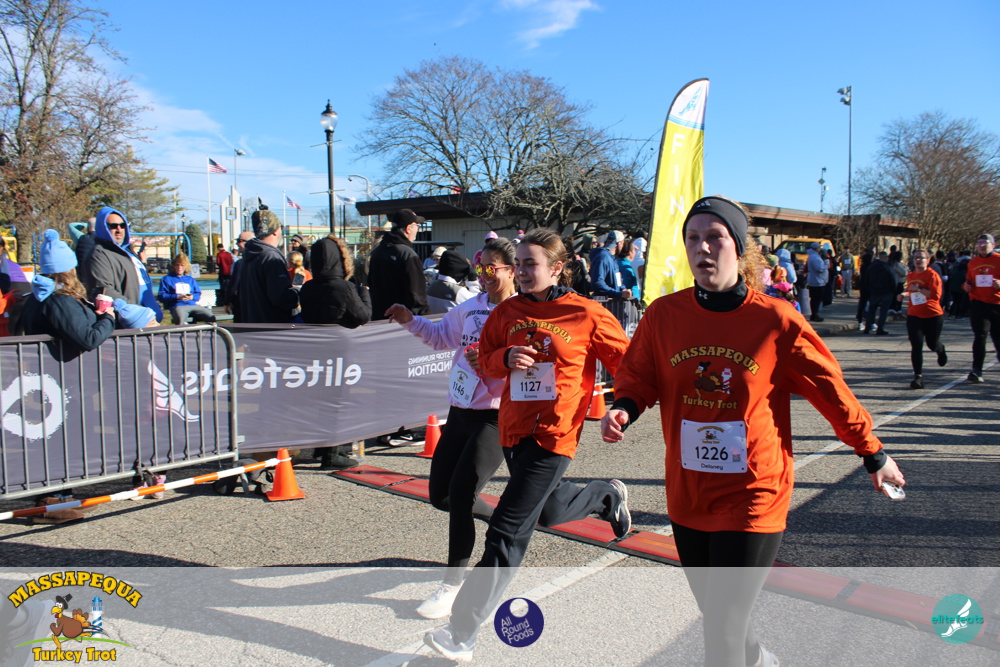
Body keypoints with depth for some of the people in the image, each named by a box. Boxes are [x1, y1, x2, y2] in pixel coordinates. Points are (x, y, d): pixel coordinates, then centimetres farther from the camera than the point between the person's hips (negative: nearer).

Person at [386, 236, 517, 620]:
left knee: (461, 492, -12)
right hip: (460, 412, 8)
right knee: (441, 495, 12)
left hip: (496, 417, -8)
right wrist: (410, 321, 13)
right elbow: (442, 335, 25)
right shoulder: (470, 308, 9)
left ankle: (453, 584, 7)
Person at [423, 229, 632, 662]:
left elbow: (625, 362, 1)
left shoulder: (586, 315, -8)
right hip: (512, 427, 6)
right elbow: (485, 360, 10)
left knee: (507, 532, -8)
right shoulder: (508, 311, 3)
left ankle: (462, 634, -1)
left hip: (553, 434, -6)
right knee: (548, 510, 27)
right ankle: (608, 495, 57)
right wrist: (506, 358, -11)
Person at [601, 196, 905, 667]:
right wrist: (624, 409, -15)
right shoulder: (664, 314, -4)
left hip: (753, 497, -4)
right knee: (717, 620, 22)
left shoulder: (777, 321, -11)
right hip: (688, 497, 4)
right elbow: (639, 377, 7)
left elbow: (831, 390, 0)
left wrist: (874, 456, 10)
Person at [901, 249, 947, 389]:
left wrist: (919, 289, -28)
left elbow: (936, 295, -23)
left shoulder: (932, 275, -11)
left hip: (933, 315, -4)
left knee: (932, 344, 12)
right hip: (914, 316, 4)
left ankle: (941, 350, 51)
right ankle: (918, 377, -8)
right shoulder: (910, 275, 8)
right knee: (916, 346, -8)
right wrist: (904, 294, 11)